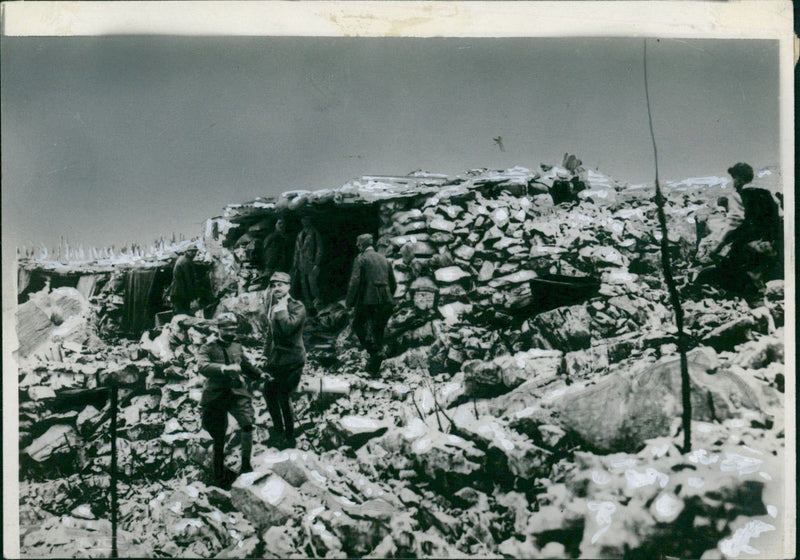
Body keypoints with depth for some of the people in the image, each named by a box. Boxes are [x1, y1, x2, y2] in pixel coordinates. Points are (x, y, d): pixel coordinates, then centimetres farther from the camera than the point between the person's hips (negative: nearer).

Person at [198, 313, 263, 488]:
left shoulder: (237, 347, 12)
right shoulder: (209, 348, -3)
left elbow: (247, 365, 31)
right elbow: (202, 366, -24)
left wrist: (259, 374, 20)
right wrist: (224, 368, -36)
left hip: (237, 393, 3)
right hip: (216, 396, -3)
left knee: (247, 424, -21)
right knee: (219, 437, 6)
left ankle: (246, 465, -9)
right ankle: (219, 474, 24)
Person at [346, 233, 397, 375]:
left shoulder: (361, 258, -2)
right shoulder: (384, 259, 17)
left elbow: (355, 281, -12)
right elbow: (393, 284, 18)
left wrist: (349, 301, -5)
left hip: (367, 300, -6)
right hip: (385, 301, 6)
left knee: (358, 324, 11)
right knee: (378, 330, 13)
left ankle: (374, 351, -10)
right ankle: (374, 367, 16)